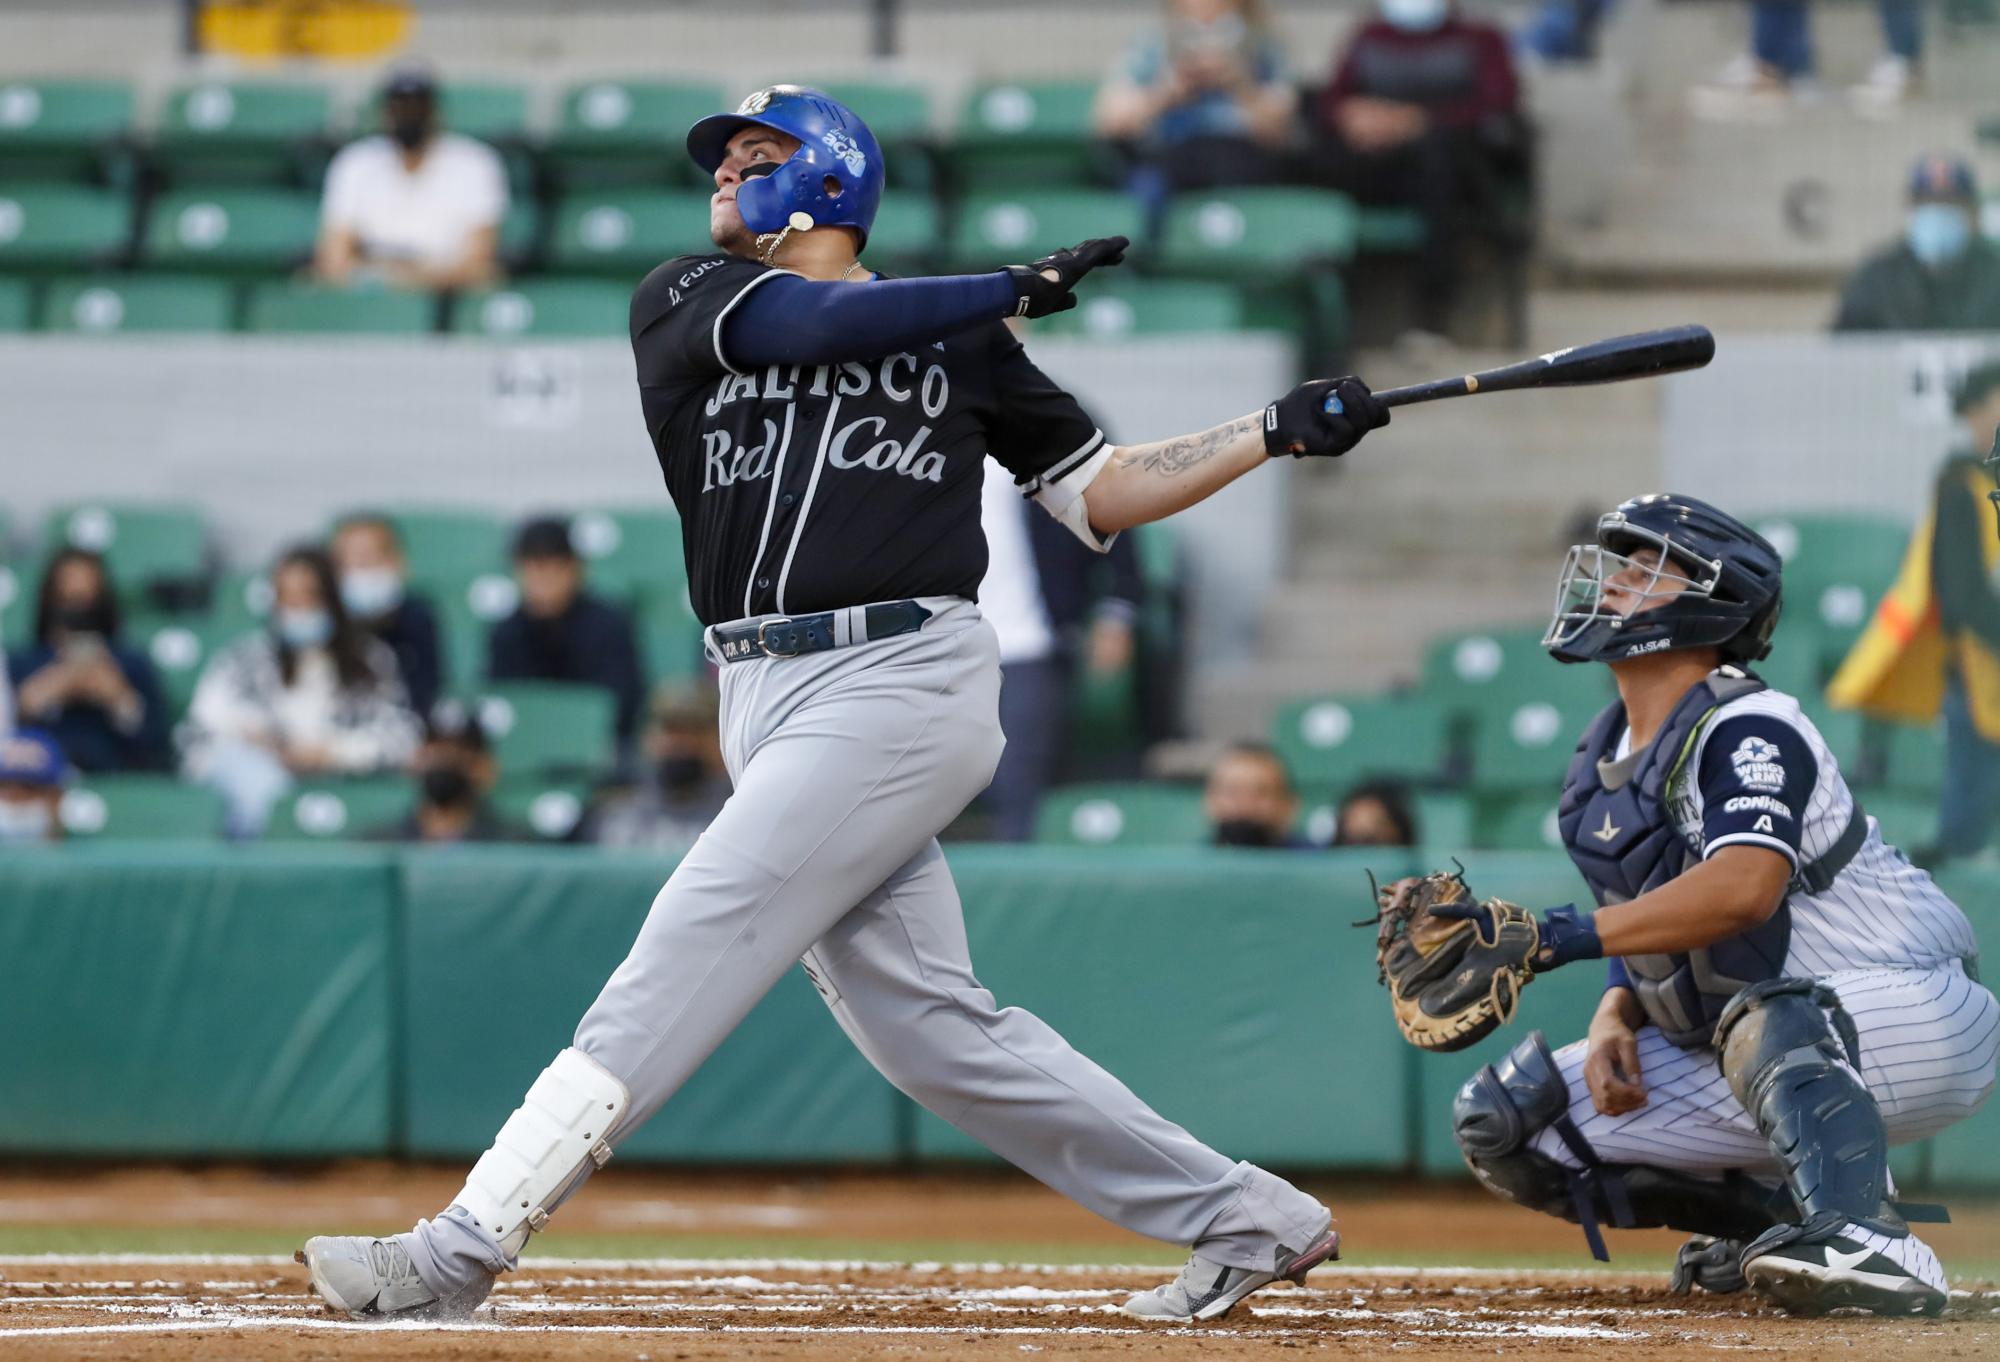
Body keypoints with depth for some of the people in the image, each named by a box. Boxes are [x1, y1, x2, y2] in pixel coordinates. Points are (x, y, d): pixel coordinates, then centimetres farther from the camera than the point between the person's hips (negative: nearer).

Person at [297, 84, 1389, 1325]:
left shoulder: (962, 341, 13)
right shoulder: (685, 302, 16)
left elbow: (1103, 493, 18)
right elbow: (814, 318, -4)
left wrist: (1283, 431, 10)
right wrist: (1022, 288, 1)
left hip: (907, 679, -4)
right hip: (770, 700, 4)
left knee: (688, 954, -14)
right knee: (928, 1031, 0)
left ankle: (468, 1245, -17)